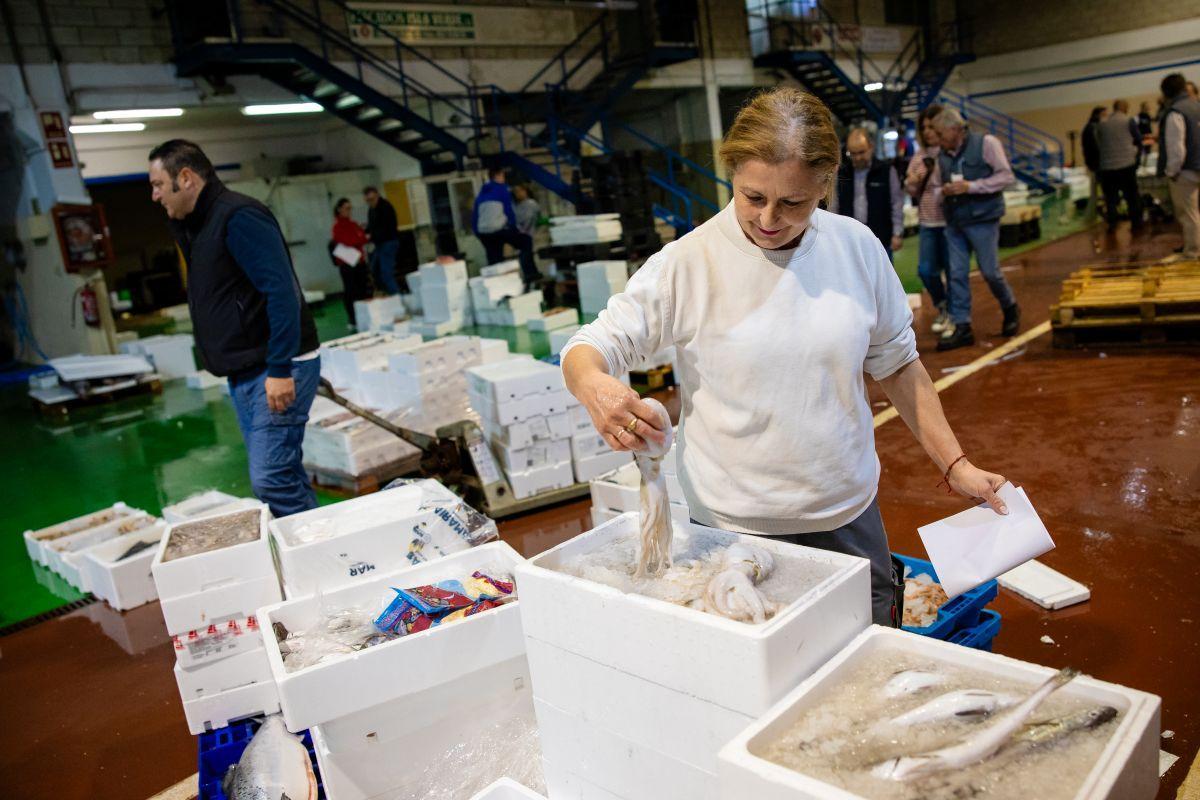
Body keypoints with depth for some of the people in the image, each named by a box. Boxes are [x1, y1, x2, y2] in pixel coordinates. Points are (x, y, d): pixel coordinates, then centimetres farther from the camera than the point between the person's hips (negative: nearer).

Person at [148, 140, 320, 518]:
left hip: (276, 371, -10)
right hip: (244, 373, 10)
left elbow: (282, 291, -22)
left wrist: (280, 369, -25)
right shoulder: (196, 225, 18)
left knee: (270, 480, -14)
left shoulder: (238, 216, -13)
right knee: (282, 476, 11)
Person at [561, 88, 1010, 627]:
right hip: (735, 532, -3)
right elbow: (590, 347, -8)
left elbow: (897, 363, 10)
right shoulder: (688, 264, -12)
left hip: (849, 518, 4)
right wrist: (593, 386, -32)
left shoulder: (858, 248, -1)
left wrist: (955, 465, 9)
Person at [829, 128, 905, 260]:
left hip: (880, 239, -2)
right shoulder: (842, 174, 4)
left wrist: (897, 234, -5)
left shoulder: (886, 171, -2)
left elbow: (897, 204, -1)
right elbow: (834, 206, 8)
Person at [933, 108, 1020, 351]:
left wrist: (970, 187, -18)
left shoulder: (985, 143, -7)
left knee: (990, 271, 1)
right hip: (954, 221, 5)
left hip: (982, 219, -5)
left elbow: (1006, 176, -10)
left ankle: (1010, 309, 27)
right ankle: (960, 325, 6)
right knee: (957, 274, 1)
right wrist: (945, 192, -4)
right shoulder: (943, 155, 7)